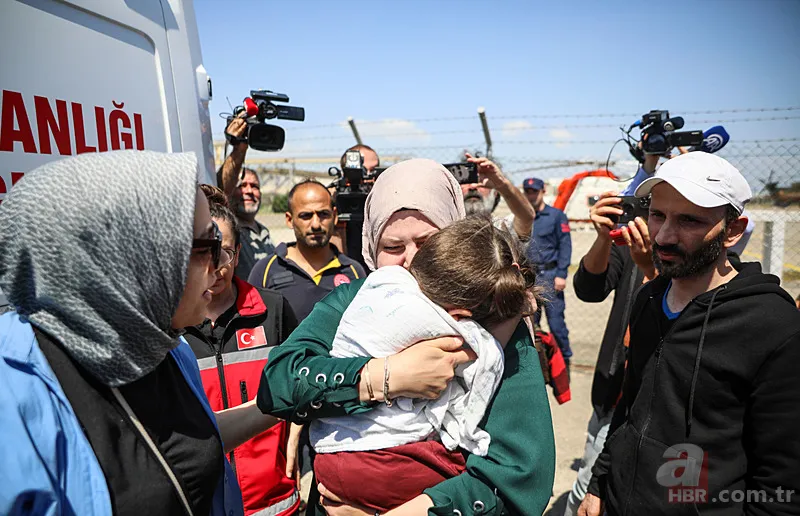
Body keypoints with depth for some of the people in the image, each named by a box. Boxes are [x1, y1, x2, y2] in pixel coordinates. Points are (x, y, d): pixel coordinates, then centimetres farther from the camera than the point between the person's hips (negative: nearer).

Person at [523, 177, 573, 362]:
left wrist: (561, 274, -11)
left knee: (556, 319, -4)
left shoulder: (556, 215, 3)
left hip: (549, 274, -4)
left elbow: (565, 246, -2)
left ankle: (564, 358, 12)